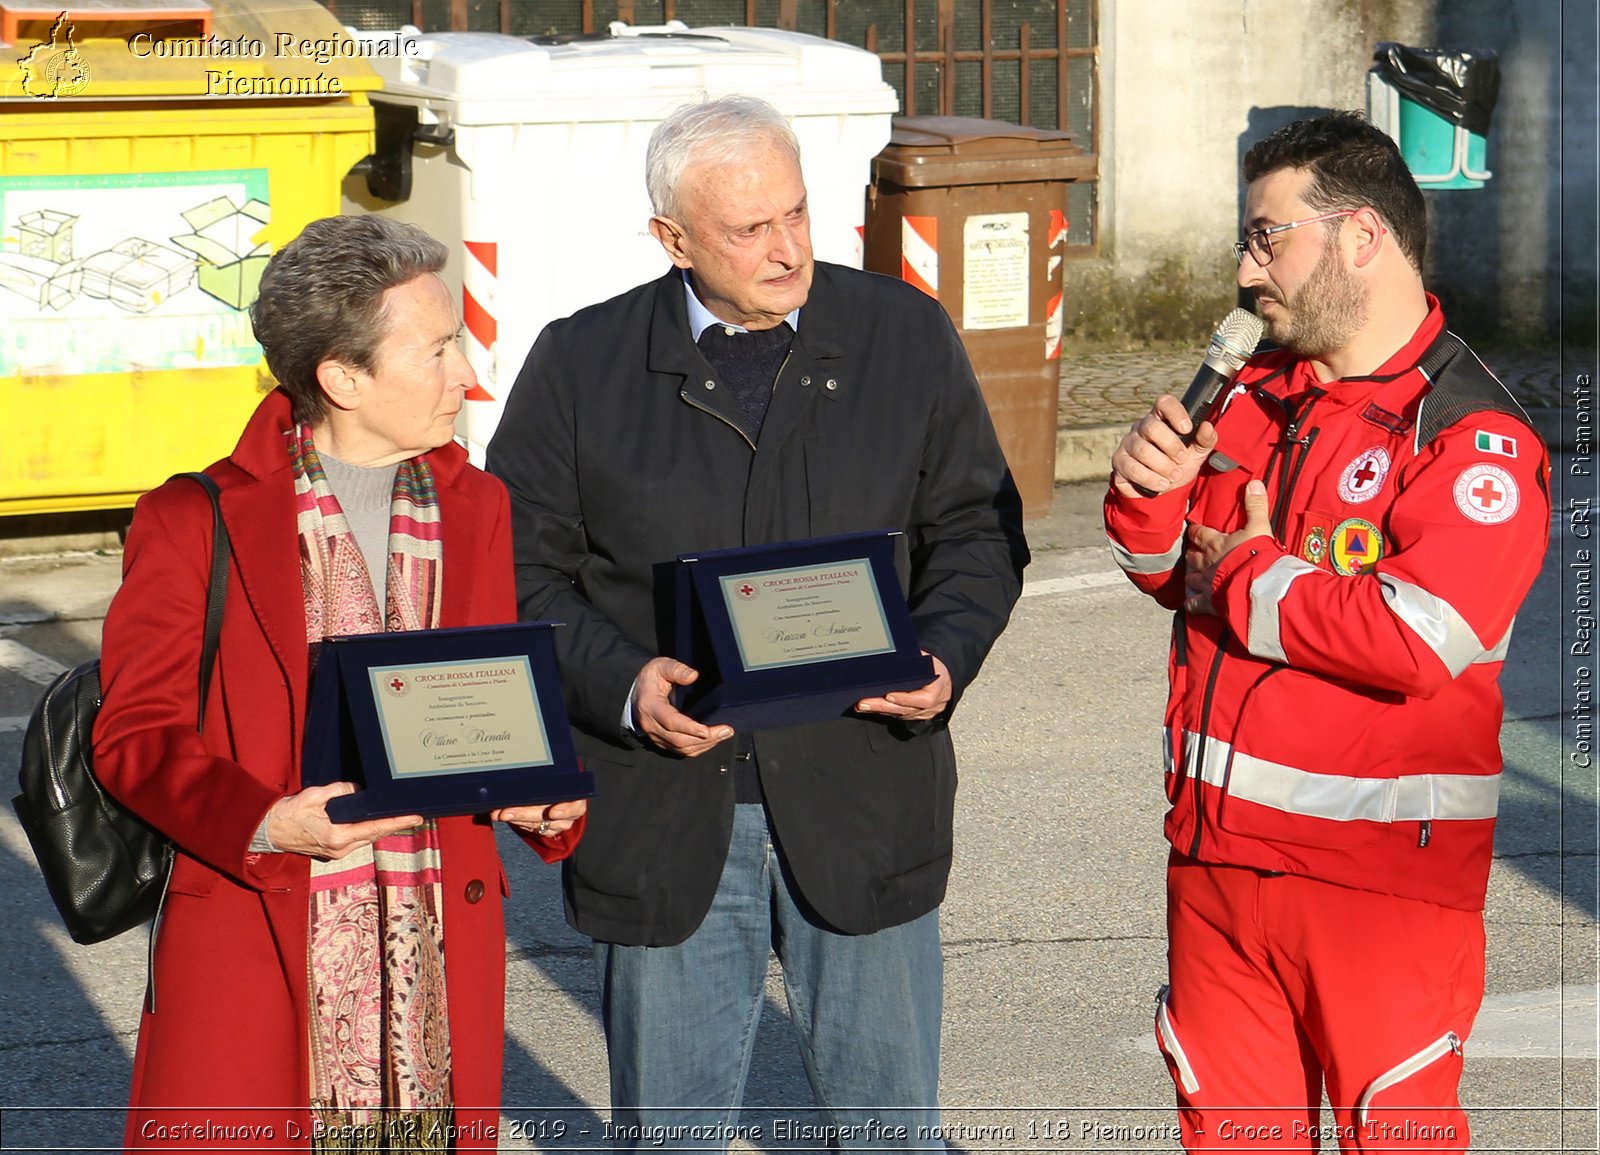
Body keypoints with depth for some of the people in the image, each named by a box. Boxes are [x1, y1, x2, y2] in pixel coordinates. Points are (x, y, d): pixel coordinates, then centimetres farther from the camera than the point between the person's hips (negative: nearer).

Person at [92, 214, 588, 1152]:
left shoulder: (480, 512, 14)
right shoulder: (196, 523, -1)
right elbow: (136, 732, -2)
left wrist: (546, 796, -2)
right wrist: (264, 826, -19)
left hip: (440, 959, 4)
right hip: (250, 950, -4)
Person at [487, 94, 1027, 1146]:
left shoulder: (907, 336, 4)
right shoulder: (579, 366, 0)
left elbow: (978, 529, 9)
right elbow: (522, 569, 2)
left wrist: (945, 657, -10)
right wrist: (623, 687, -16)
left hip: (861, 795, 1)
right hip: (663, 817, 0)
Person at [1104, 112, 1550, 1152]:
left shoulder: (1473, 437, -12)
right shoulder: (1251, 398, 11)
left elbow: (1418, 639, -25)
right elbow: (1178, 575, 21)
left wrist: (1245, 580, -11)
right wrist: (1151, 494, -2)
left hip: (1381, 877, -7)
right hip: (1216, 851, 7)